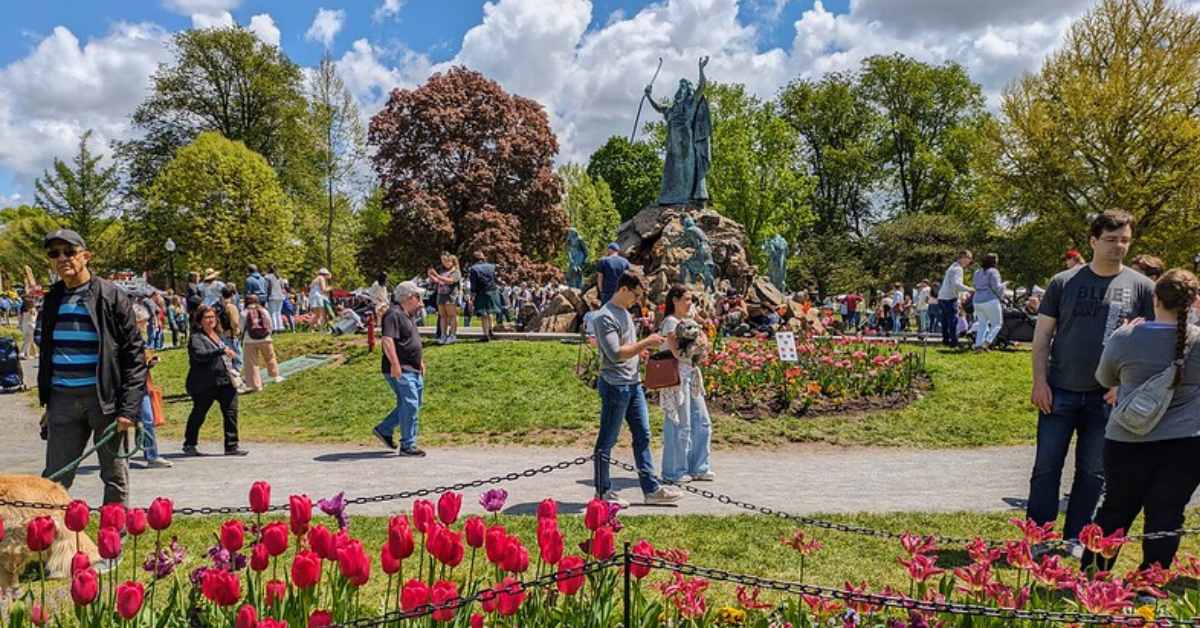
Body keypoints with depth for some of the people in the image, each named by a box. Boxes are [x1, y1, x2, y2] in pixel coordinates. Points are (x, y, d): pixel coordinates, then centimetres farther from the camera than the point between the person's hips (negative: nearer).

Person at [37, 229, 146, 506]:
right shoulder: (53, 299, 11)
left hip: (105, 397, -4)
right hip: (63, 399, 4)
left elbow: (134, 355, -6)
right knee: (54, 480, 4)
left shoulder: (112, 297, -4)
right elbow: (45, 353, 19)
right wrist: (46, 400, 13)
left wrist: (128, 408, -13)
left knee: (115, 477, 6)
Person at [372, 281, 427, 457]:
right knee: (410, 405, -9)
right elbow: (387, 340, -25)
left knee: (411, 404, 15)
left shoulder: (406, 315, 18)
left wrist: (420, 361, 30)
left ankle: (384, 430, 26)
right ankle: (407, 446, -2)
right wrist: (395, 364, -30)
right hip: (400, 371, -10)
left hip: (412, 370, 11)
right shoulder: (394, 314, -15)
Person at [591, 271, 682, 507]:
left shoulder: (625, 313, 15)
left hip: (633, 383, 10)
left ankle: (651, 489, 16)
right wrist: (645, 342, -17)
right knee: (607, 441, 1)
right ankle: (602, 492, 11)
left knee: (643, 436, 10)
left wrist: (645, 347, 8)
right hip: (615, 385, -10)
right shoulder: (605, 317, -15)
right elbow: (615, 353, -22)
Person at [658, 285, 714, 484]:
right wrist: (697, 343, -5)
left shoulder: (687, 322, 16)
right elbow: (678, 353, -18)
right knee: (681, 426, -3)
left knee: (702, 423, 10)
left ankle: (698, 468, 20)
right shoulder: (670, 322, -11)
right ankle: (675, 472, 8)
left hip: (691, 375, 9)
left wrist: (701, 342, -3)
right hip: (676, 376, -9)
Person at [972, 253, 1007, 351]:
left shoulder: (977, 272, 13)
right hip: (990, 301, -7)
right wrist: (1003, 285, 5)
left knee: (982, 324, 16)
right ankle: (987, 342, -15)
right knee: (997, 324, 3)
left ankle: (978, 345, 5)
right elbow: (996, 287, -15)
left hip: (977, 301, 7)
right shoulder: (993, 271, -8)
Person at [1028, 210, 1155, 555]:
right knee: (1046, 467, 1)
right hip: (1060, 393, -1)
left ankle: (1074, 539, 22)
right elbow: (1042, 335, 3)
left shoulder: (1140, 286, 2)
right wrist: (1040, 381, -5)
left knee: (1093, 472, 10)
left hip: (1108, 397, 1)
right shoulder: (1064, 282, 1)